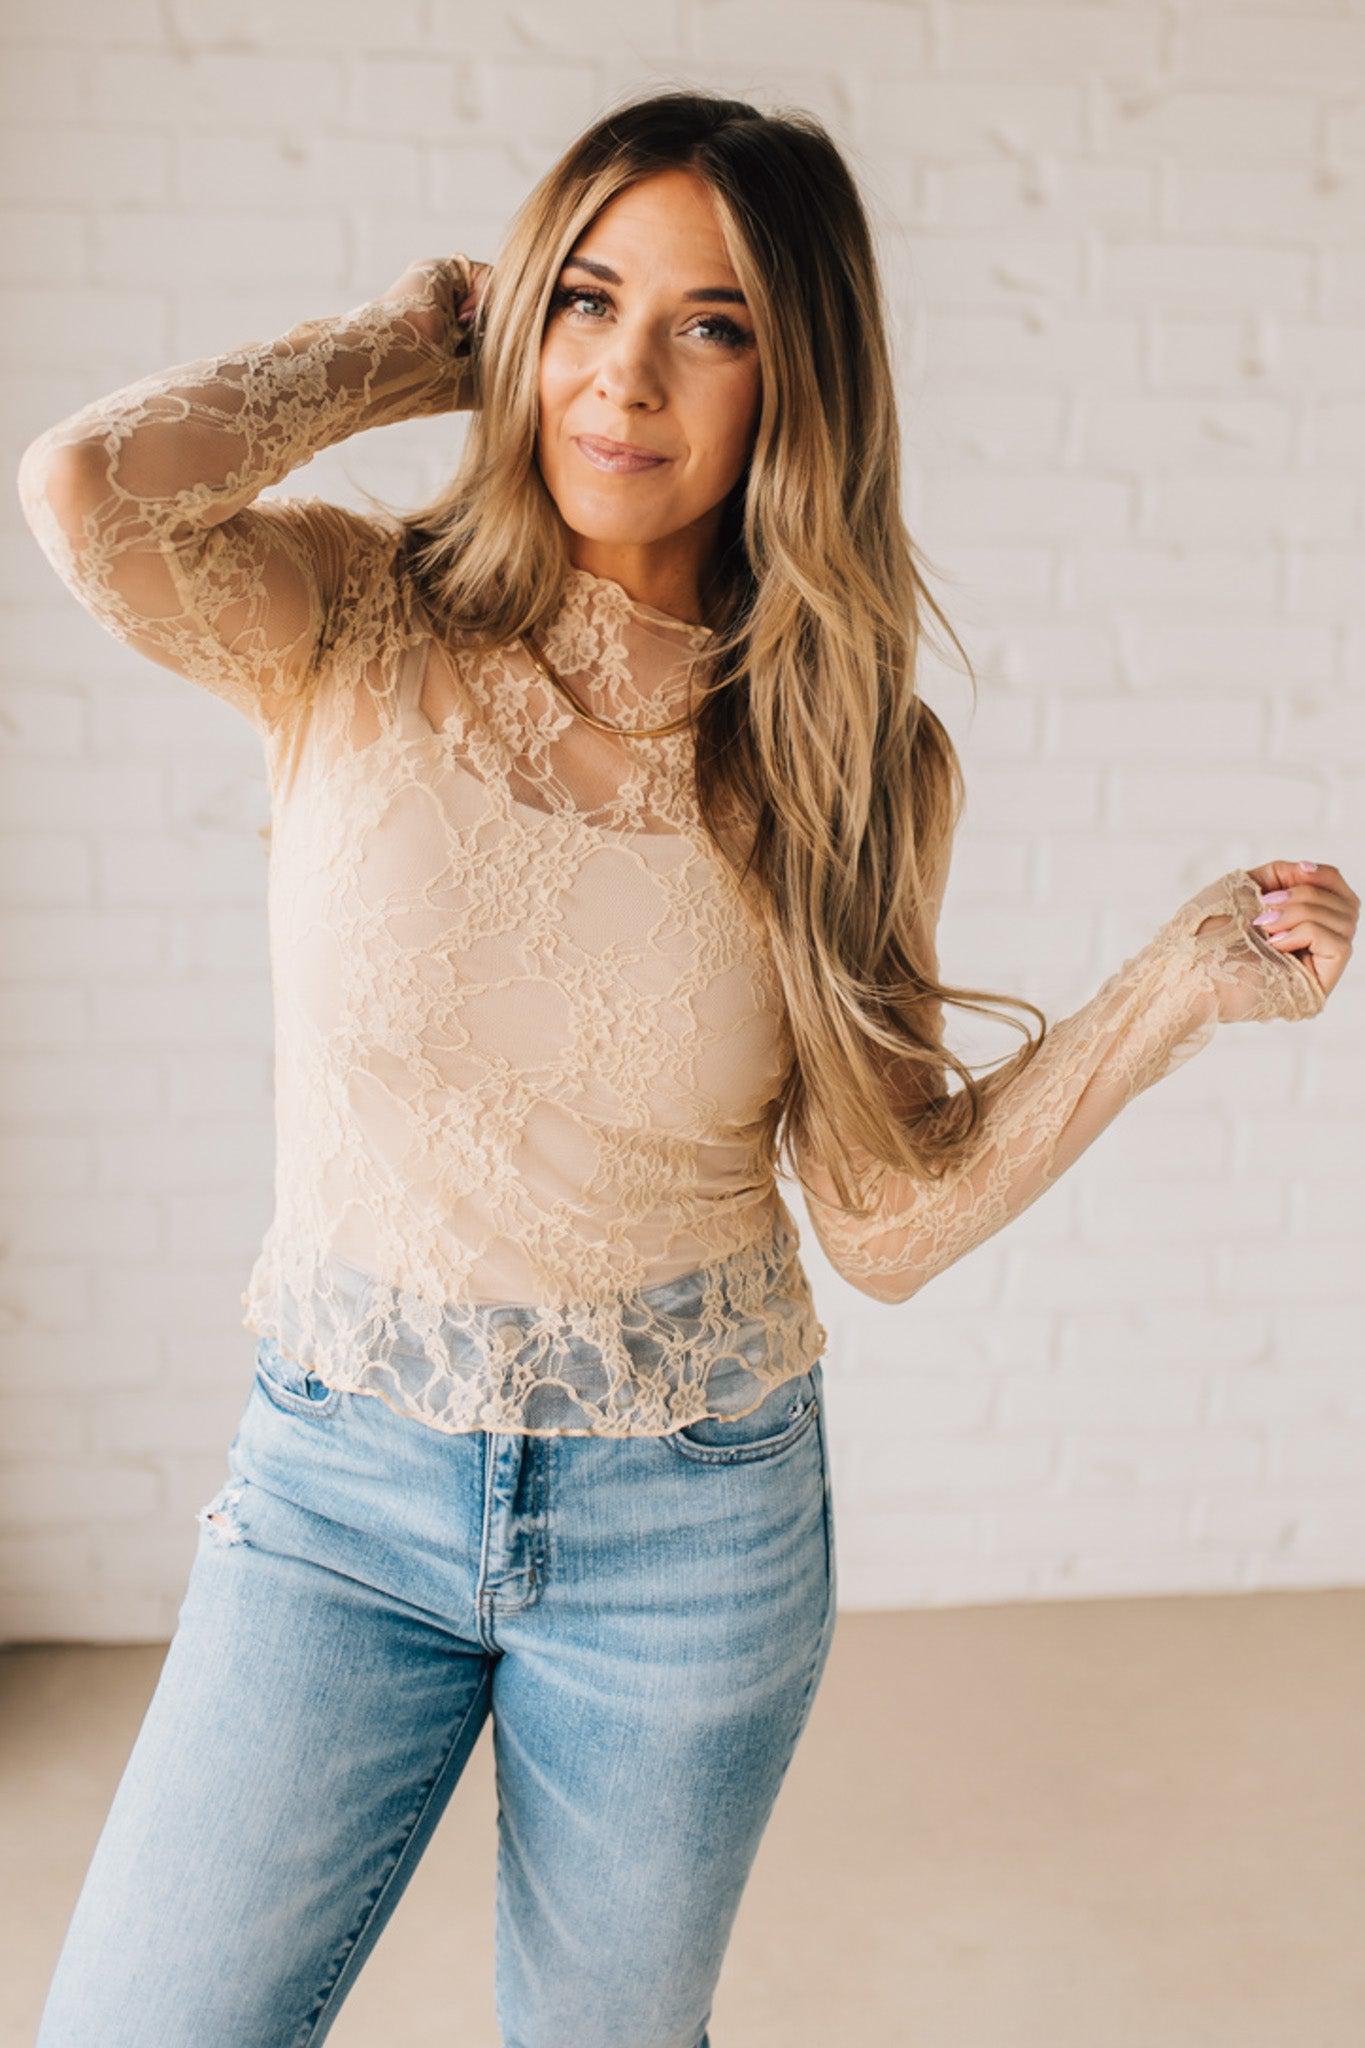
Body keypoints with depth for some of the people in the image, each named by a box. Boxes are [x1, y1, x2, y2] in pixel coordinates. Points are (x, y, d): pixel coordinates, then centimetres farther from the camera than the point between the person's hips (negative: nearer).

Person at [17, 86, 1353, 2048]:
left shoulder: (836, 759, -5)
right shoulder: (365, 633, -7)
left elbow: (889, 1219, -4)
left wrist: (1179, 984, -13)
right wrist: (399, 348, -12)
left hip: (692, 1521, 1)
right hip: (339, 1486, 0)